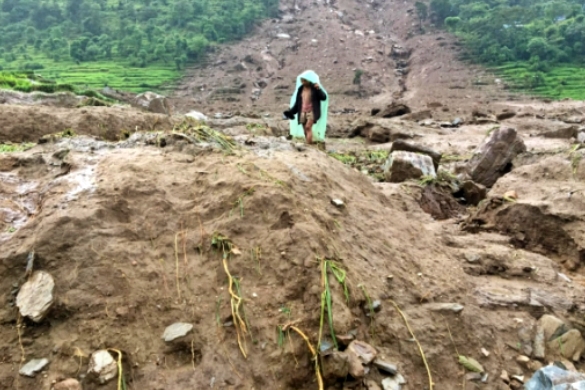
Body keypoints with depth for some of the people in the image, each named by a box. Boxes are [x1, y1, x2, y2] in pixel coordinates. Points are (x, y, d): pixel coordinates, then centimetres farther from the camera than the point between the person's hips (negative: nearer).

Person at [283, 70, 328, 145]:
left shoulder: (314, 88, -5)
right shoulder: (300, 89, 9)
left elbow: (324, 97, -14)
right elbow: (297, 102, 14)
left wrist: (319, 89, -28)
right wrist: (291, 112, 8)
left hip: (312, 112, -5)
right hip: (302, 113, 5)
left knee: (308, 127, -23)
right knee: (305, 131, 3)